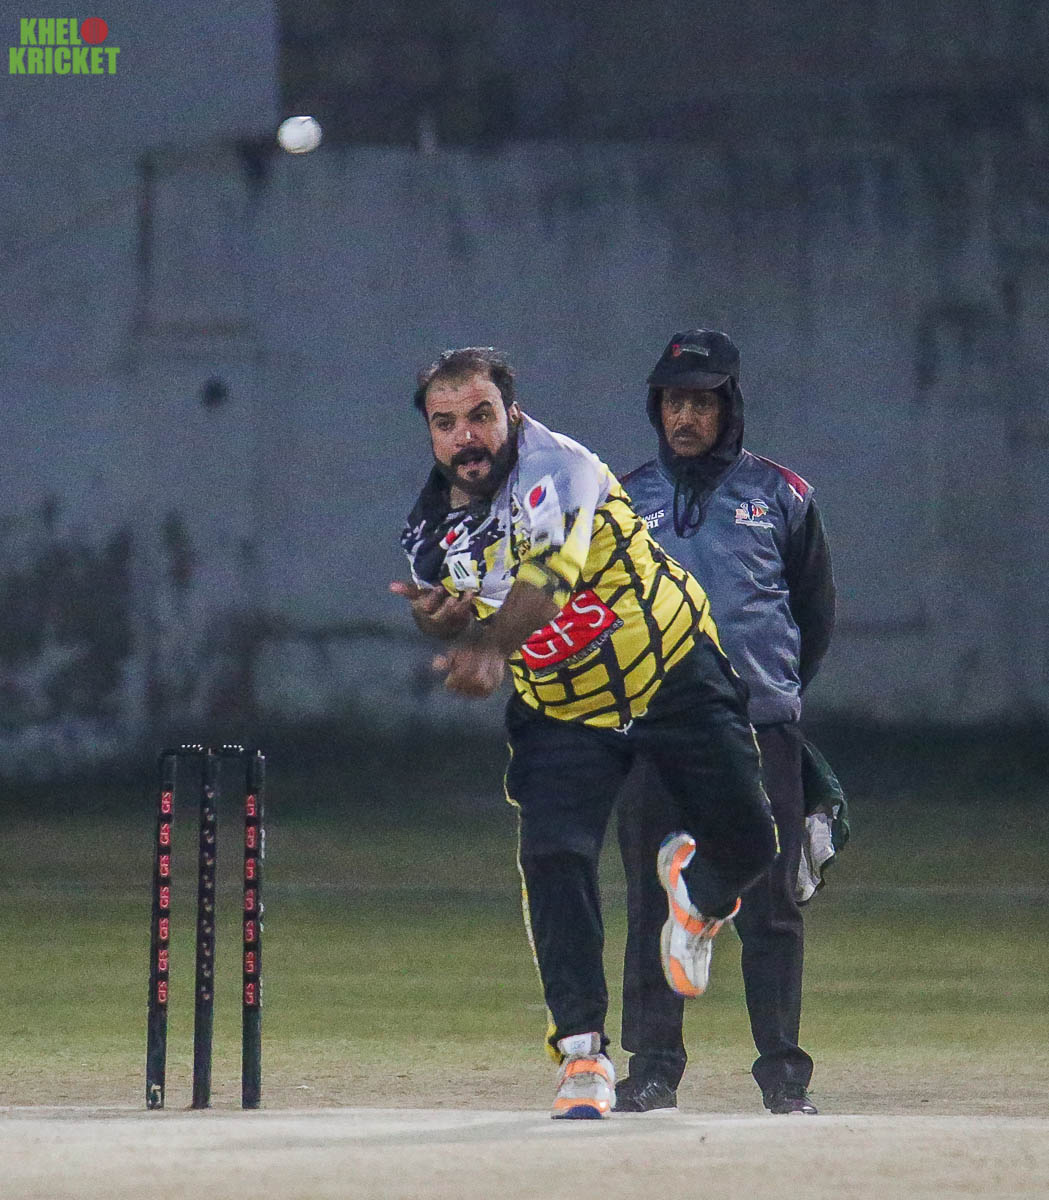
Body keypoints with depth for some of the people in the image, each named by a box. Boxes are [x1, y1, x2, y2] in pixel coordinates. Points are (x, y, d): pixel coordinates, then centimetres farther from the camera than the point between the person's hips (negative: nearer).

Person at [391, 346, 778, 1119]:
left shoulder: (557, 469, -27)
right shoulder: (431, 527, -8)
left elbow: (549, 573, -46)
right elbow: (456, 632, 8)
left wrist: (492, 647, -64)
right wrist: (440, 620, -17)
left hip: (676, 674, -3)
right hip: (562, 713, 3)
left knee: (749, 842, 0)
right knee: (554, 858, -18)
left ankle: (698, 890, 39)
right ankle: (582, 1052, -11)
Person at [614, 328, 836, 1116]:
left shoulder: (780, 496, 8)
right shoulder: (625, 501, 10)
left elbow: (817, 610, 16)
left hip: (760, 727, -1)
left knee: (771, 905, -3)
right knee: (654, 904, 0)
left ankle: (784, 1072, 2)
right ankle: (654, 1068, 5)